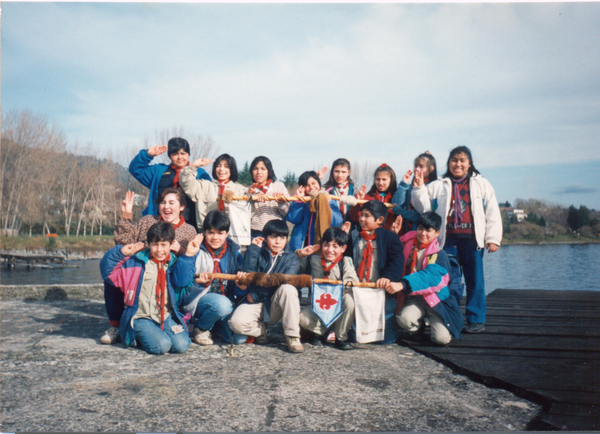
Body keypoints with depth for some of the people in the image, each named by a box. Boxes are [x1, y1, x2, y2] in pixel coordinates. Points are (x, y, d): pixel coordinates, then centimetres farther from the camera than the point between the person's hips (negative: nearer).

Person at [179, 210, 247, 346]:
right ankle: (201, 328, -3)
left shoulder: (233, 252, 4)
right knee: (222, 304, -37)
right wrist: (198, 282, -29)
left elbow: (237, 290, 7)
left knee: (240, 338, -16)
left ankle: (214, 324, 17)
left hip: (226, 299, 4)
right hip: (199, 299, -4)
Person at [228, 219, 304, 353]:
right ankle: (261, 330, 5)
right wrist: (253, 249, -6)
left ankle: (292, 336, -21)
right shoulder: (258, 254, 9)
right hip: (254, 304, 0)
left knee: (288, 288, -31)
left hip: (276, 307, 0)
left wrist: (255, 294, -14)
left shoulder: (291, 258, 6)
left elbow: (285, 281, -12)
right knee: (236, 322, -29)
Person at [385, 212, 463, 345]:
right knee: (404, 319, -28)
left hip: (437, 299, -3)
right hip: (416, 298, 3)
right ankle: (419, 325, 9)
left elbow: (429, 276, -32)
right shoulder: (409, 245, 2)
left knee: (441, 338, -17)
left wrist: (402, 284, -46)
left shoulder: (439, 254, -13)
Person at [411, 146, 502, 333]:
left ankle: (476, 320, 13)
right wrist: (419, 188, -5)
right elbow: (425, 207, 9)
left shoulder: (481, 184, 11)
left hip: (472, 238, -1)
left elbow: (492, 213, 8)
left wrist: (493, 238, -1)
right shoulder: (438, 186, 14)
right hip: (448, 239, 1)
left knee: (474, 281, 3)